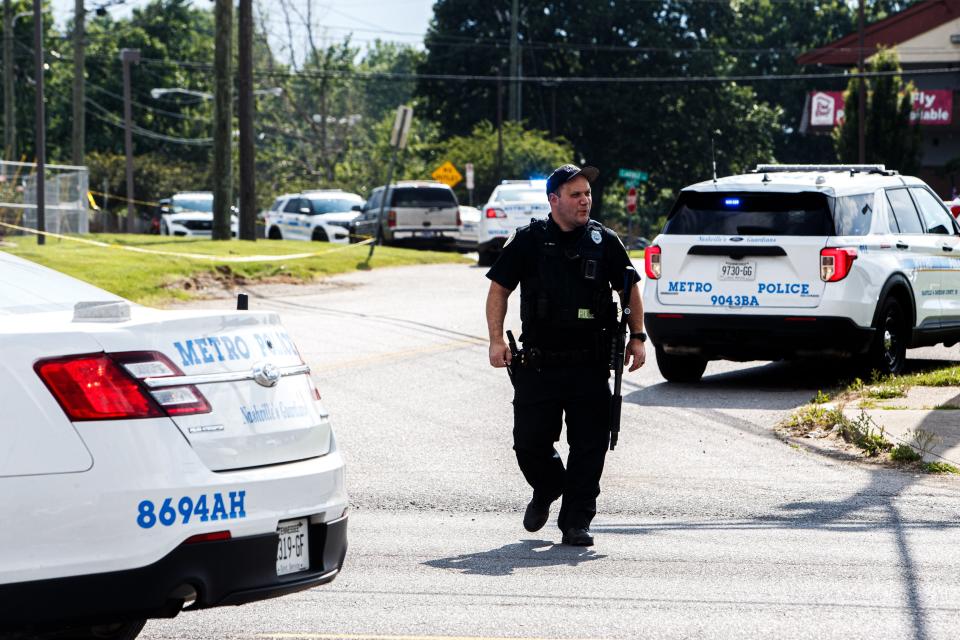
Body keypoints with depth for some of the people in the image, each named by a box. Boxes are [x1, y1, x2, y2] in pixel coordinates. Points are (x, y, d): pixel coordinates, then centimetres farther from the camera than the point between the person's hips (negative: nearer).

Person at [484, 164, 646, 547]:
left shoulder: (604, 241, 5)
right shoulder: (528, 241, 2)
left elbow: (629, 288, 16)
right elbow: (499, 289, 8)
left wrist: (637, 337, 7)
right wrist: (496, 340, 0)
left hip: (590, 366, 1)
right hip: (538, 365, -1)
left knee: (589, 446, -2)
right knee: (529, 443, 1)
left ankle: (576, 522, 8)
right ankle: (546, 490, 32)